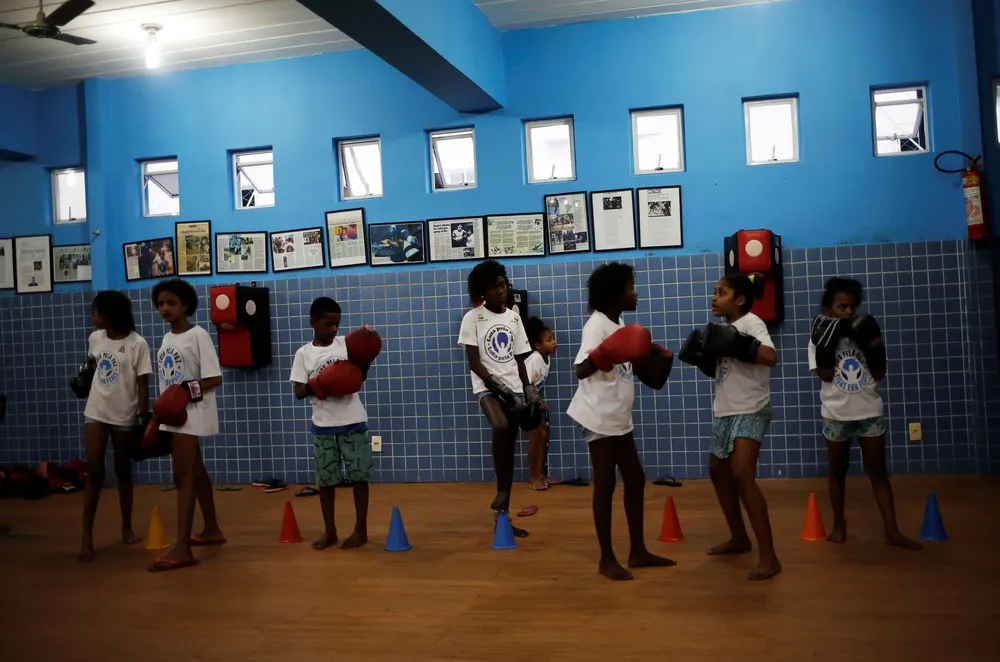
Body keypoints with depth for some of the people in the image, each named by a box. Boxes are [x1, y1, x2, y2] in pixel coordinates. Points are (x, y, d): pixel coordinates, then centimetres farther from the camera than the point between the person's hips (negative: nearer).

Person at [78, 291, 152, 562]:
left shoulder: (137, 344, -14)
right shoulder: (95, 339, 2)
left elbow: (143, 385, -13)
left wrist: (145, 418, -14)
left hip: (124, 416, -3)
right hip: (95, 413, 3)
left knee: (123, 471, 9)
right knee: (94, 470, -4)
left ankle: (127, 528, 25)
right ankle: (87, 536, -3)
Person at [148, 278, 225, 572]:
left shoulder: (198, 335, -10)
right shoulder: (167, 338, 13)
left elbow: (215, 378, -15)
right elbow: (165, 386, 15)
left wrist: (188, 390, -26)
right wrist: (155, 420, 14)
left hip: (192, 414, -8)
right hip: (174, 415, 8)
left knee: (183, 476, -14)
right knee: (196, 473, 17)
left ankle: (182, 548, -16)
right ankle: (212, 529, 31)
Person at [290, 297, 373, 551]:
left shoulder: (346, 344, 1)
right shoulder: (304, 353, 1)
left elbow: (360, 375, -3)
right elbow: (298, 391, -2)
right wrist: (315, 386, -22)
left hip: (353, 422, 0)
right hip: (323, 426, 0)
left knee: (359, 475, 3)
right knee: (325, 479, 7)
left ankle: (361, 529, 16)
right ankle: (330, 531, 21)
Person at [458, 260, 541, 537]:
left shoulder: (514, 317, 10)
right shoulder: (473, 318, -5)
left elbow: (519, 359, 14)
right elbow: (474, 362, -9)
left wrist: (528, 388, 4)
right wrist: (498, 385, -18)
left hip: (514, 388, 5)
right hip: (487, 387, -5)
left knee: (509, 450, 5)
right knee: (501, 428, -35)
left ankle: (503, 513, 13)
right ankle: (502, 492, -17)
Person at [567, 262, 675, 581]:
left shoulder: (618, 324, 13)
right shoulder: (597, 324, -14)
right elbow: (581, 370, -24)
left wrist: (643, 355, 11)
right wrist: (601, 356, -41)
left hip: (619, 417, 9)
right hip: (600, 418, -9)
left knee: (635, 479, 11)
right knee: (605, 484, -3)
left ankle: (638, 551, 21)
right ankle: (607, 559, 6)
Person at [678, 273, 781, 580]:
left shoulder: (751, 322, -12)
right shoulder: (724, 327, 12)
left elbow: (770, 357, -30)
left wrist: (735, 345, -34)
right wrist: (702, 355, -1)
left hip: (750, 411, -10)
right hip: (725, 412, 10)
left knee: (741, 474, -22)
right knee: (717, 470, 18)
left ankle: (769, 556, -19)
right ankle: (739, 538, 35)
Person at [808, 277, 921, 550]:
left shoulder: (865, 331, 0)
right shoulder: (820, 337, -4)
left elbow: (879, 374, -3)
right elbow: (826, 375, -14)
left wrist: (872, 347, -15)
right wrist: (827, 344, -21)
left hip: (869, 411, 1)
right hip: (837, 413, -1)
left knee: (878, 470, 3)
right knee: (837, 470, 11)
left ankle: (892, 530, 4)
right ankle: (839, 524, 24)